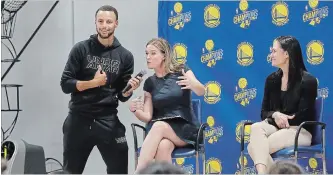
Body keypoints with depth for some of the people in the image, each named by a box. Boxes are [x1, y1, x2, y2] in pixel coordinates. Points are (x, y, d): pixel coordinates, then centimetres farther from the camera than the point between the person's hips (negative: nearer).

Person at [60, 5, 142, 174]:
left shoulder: (125, 56, 5)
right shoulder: (81, 49, 1)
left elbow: (122, 96, 8)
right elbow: (65, 84, -3)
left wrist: (130, 89, -14)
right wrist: (93, 83, -16)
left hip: (108, 121, 1)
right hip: (79, 119, -1)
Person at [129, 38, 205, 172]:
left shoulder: (181, 71, 1)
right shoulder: (150, 83, 10)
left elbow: (201, 91, -15)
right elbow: (147, 116, 5)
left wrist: (192, 84, -38)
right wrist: (135, 110, -17)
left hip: (185, 128, -2)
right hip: (159, 130, 2)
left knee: (159, 126, -35)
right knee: (163, 146, -35)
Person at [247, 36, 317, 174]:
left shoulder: (307, 81, -7)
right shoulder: (272, 79, 11)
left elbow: (302, 117, -9)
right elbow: (264, 112, 10)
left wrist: (282, 119, -6)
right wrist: (275, 115, -12)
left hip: (299, 130, -5)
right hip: (275, 126, 5)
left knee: (254, 147, -31)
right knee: (255, 128, -36)